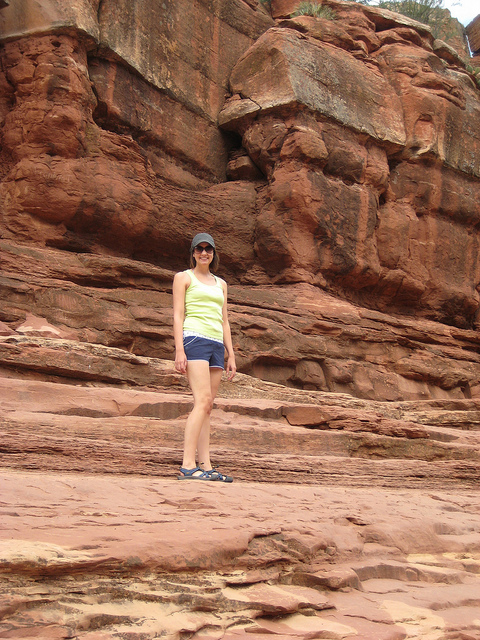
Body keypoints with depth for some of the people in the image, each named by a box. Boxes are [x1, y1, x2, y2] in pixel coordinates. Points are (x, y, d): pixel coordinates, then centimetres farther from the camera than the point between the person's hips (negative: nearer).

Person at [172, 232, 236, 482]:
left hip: (216, 346, 6)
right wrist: (179, 349, -11)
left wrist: (231, 355, 15)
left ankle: (205, 466, -2)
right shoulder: (184, 277, 8)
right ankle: (187, 466, -22)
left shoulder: (220, 284, 24)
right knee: (203, 401, -19)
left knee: (207, 406, 1)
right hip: (194, 339, -6)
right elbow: (178, 315, 0)